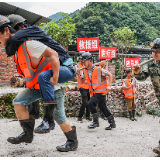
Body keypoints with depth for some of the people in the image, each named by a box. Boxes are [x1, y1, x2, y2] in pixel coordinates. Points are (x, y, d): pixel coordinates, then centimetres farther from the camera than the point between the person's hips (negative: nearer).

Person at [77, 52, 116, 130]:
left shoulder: (98, 69, -14)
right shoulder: (85, 71, 5)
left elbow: (110, 75, -8)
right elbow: (81, 82, 10)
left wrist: (109, 86, -17)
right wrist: (78, 75, -7)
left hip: (101, 91, -7)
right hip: (94, 92, 7)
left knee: (91, 103, -22)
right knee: (103, 108, 11)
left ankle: (96, 122, -11)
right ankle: (112, 123, 24)